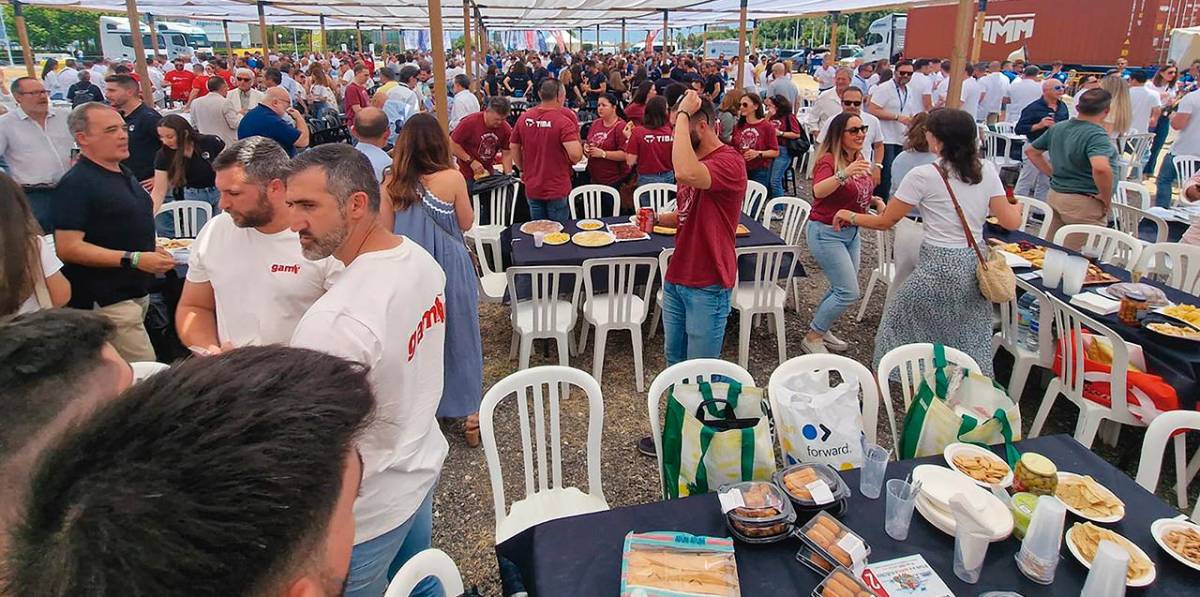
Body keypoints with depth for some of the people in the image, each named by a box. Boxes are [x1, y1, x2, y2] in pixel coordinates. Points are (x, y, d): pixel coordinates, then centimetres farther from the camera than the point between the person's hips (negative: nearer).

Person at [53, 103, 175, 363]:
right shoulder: (76, 183, -14)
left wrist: (152, 250, 9)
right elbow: (68, 248, -21)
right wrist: (134, 260, -24)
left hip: (137, 290, 9)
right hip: (105, 300, -9)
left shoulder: (124, 174, 14)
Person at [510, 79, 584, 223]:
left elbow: (514, 148, 8)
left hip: (532, 188, 5)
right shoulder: (564, 121, -18)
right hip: (557, 190, -4)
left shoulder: (524, 117, -2)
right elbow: (576, 155, -27)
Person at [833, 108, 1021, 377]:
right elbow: (1011, 222, 4)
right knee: (972, 340, 19)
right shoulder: (987, 170, 2)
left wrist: (850, 216, 11)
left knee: (897, 319, 14)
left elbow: (885, 222, -6)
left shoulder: (923, 176, -13)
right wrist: (1017, 208, 27)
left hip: (938, 267, -5)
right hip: (976, 264, 5)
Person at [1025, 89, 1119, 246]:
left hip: (1054, 196, 8)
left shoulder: (1057, 128, 6)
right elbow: (1100, 168, -35)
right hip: (1084, 204, -8)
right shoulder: (1097, 136, -18)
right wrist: (1107, 199, -20)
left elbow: (1031, 151, 20)